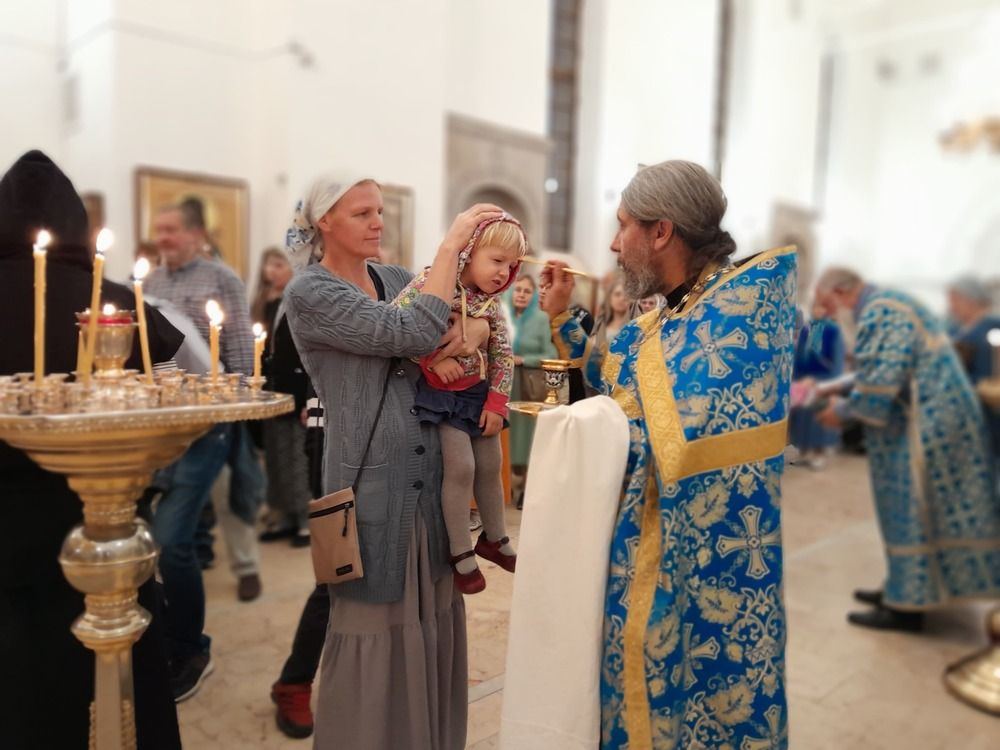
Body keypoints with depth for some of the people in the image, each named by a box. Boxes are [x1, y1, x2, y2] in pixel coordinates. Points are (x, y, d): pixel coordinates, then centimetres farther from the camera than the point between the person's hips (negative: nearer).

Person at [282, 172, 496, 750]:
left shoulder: (399, 278, 10)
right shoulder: (309, 293, -10)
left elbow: (485, 312, 10)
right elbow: (414, 334, -22)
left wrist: (477, 328, -13)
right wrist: (452, 241, -17)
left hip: (431, 476, 6)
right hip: (371, 482, -6)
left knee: (432, 622, 17)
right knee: (375, 628, 7)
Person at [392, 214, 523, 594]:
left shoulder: (491, 304, 0)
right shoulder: (431, 282, -17)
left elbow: (503, 356, 4)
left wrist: (497, 403, -3)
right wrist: (434, 358, -28)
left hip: (479, 392, 6)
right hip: (441, 393, -6)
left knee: (491, 466, 14)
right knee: (461, 467, -10)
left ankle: (495, 539, 34)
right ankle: (461, 553, 7)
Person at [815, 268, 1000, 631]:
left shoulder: (878, 312, -16)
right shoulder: (890, 303, 16)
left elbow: (882, 380, -22)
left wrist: (844, 411, -9)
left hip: (926, 423, -11)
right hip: (934, 417, 11)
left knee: (911, 510, -3)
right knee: (918, 508, 15)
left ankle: (906, 605, 7)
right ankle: (905, 590, 24)